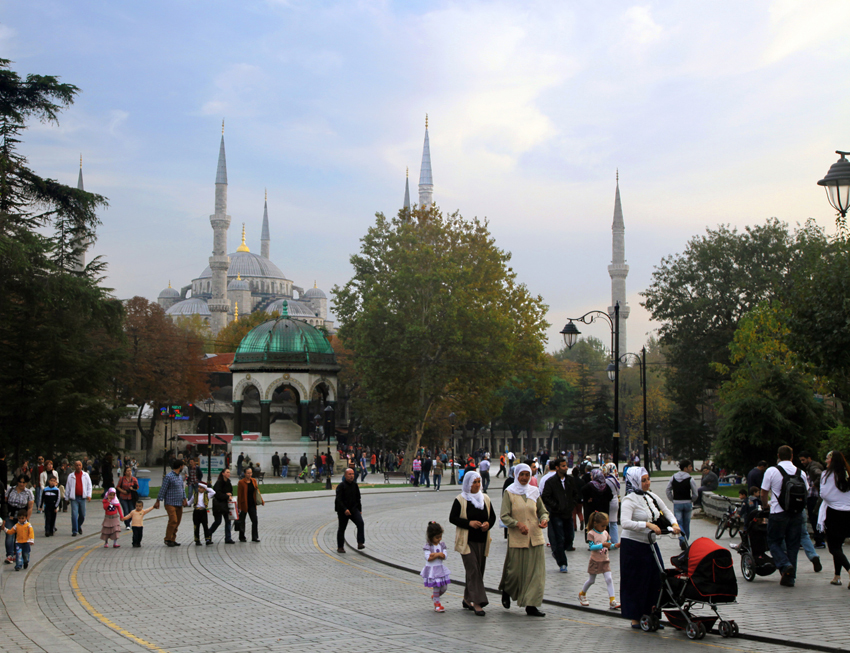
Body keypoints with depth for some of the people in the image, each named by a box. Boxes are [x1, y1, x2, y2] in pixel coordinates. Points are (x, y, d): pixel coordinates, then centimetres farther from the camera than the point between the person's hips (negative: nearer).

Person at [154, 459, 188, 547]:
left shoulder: (180, 477, 15)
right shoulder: (168, 476, -10)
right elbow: (163, 489, -11)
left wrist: (184, 499, 3)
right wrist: (158, 502, -11)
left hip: (179, 503, 8)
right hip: (170, 503, -8)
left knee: (177, 522, 7)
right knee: (173, 520, -15)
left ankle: (173, 540, 14)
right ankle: (168, 539, -3)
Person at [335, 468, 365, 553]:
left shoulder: (355, 485, 7)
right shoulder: (341, 486, -12)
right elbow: (339, 500, -18)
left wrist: (359, 510, 15)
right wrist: (345, 509, -28)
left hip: (354, 509, 4)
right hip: (343, 511, -4)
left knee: (360, 523, -18)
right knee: (342, 529, 5)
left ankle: (360, 543, -20)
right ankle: (340, 547, 19)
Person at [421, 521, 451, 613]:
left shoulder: (442, 544, 4)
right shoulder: (428, 546, -11)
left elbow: (444, 556, -5)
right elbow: (428, 558, -20)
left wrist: (434, 554, -18)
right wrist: (438, 555, -19)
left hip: (440, 569, 6)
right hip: (431, 570, -6)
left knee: (444, 587, 9)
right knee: (436, 587, -3)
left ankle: (434, 596, 36)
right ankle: (437, 604, 11)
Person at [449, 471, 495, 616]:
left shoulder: (485, 498, 11)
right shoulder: (460, 500, -4)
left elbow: (492, 516, 16)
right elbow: (452, 518, -5)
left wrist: (488, 523, -7)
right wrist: (469, 523, -18)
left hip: (482, 540, 5)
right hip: (467, 540, -5)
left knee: (479, 570, 8)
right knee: (473, 569, -13)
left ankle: (467, 599, 22)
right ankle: (477, 602, -15)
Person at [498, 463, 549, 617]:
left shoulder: (534, 492, 11)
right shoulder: (509, 492, -1)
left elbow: (543, 511, 15)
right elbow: (504, 516, -6)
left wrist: (544, 520, -7)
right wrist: (518, 524, -21)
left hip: (535, 537, 3)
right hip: (516, 538, -3)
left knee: (536, 571, -2)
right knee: (515, 570, 2)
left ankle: (531, 606, 3)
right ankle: (506, 591, 34)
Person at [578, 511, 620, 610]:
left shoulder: (605, 533, 6)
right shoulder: (591, 534, -11)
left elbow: (609, 546, 10)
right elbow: (591, 547, -19)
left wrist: (615, 546, -10)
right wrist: (602, 545, -29)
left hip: (605, 561, 4)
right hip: (595, 561, -4)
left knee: (609, 579, -8)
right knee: (591, 580, 9)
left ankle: (612, 600, -10)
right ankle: (582, 594, 34)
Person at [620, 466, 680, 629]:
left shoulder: (652, 496, 8)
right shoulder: (629, 500, -13)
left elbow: (666, 511, 21)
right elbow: (625, 522, -26)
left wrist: (674, 523, 2)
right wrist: (648, 525, -31)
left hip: (650, 543, 7)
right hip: (632, 544, -6)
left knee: (656, 579, 3)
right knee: (635, 582, 1)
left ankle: (650, 615, 14)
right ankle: (635, 618, 13)